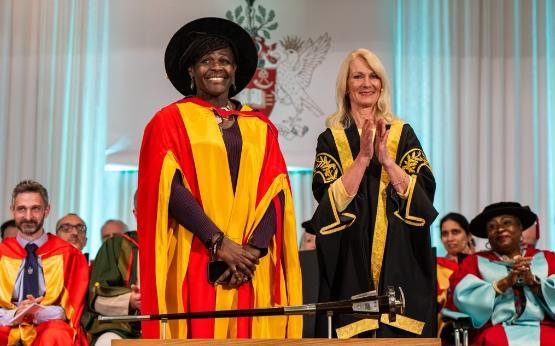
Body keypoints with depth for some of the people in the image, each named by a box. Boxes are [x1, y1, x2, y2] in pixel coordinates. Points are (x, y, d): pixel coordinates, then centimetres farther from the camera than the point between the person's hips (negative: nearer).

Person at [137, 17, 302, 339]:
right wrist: (219, 242, -15)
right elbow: (169, 187, -6)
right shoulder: (170, 120, 6)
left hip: (253, 269, 3)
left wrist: (253, 249, -10)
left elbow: (277, 192, 6)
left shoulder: (262, 127, 16)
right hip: (193, 264, -3)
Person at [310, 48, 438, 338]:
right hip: (351, 263, -1)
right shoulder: (331, 138, 5)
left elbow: (424, 191, -3)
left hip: (399, 260, 1)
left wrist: (385, 158, -14)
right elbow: (330, 200, -8)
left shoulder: (402, 133, 8)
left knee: (401, 334, -2)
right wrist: (363, 157, -16)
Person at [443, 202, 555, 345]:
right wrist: (504, 283, -11)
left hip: (543, 329, 1)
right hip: (495, 331, -1)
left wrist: (533, 282, -11)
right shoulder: (474, 262, 17)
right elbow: (463, 299, -2)